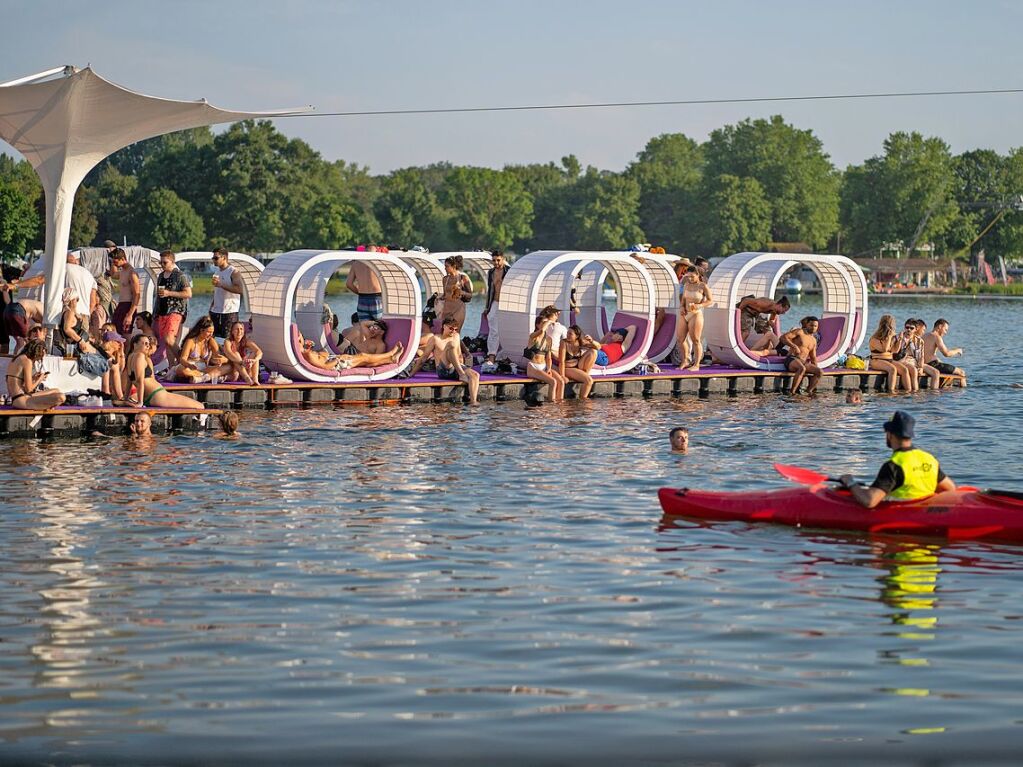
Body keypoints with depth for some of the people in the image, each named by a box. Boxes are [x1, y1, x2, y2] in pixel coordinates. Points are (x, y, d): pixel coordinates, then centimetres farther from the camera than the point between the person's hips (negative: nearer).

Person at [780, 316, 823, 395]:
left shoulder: (814, 341, 23)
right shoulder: (799, 332, 3)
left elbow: (813, 357, 25)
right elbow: (783, 337, -9)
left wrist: (816, 369, 8)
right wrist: (794, 346, -21)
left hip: (804, 363, 7)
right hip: (791, 360, -7)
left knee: (820, 372, -18)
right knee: (802, 368, -41)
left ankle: (809, 391, -22)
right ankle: (792, 392, -39)